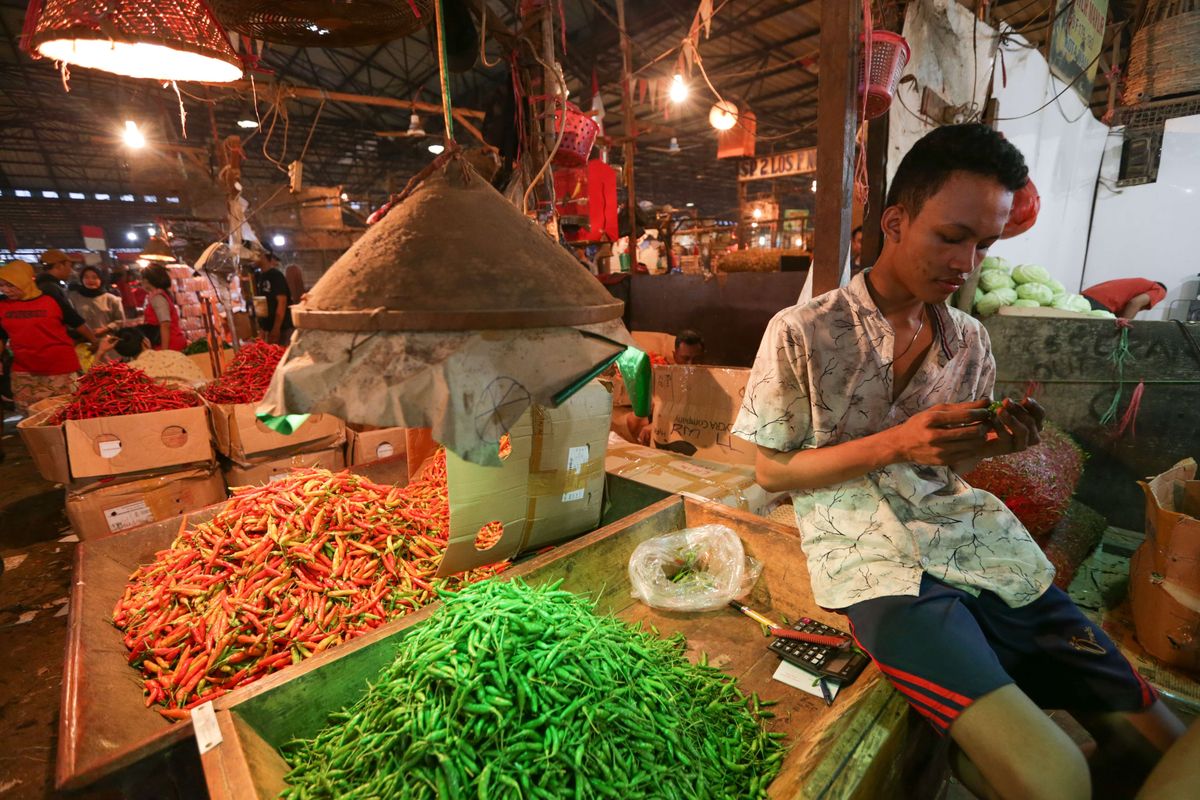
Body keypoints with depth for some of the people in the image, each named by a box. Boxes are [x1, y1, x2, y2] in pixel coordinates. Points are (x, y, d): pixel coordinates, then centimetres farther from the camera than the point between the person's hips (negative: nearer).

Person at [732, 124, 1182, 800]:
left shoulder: (971, 341, 9)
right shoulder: (802, 335, -10)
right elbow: (771, 470, -6)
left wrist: (993, 445, -7)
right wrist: (894, 444, -18)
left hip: (971, 535, 7)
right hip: (873, 552, -6)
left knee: (1159, 743, 1)